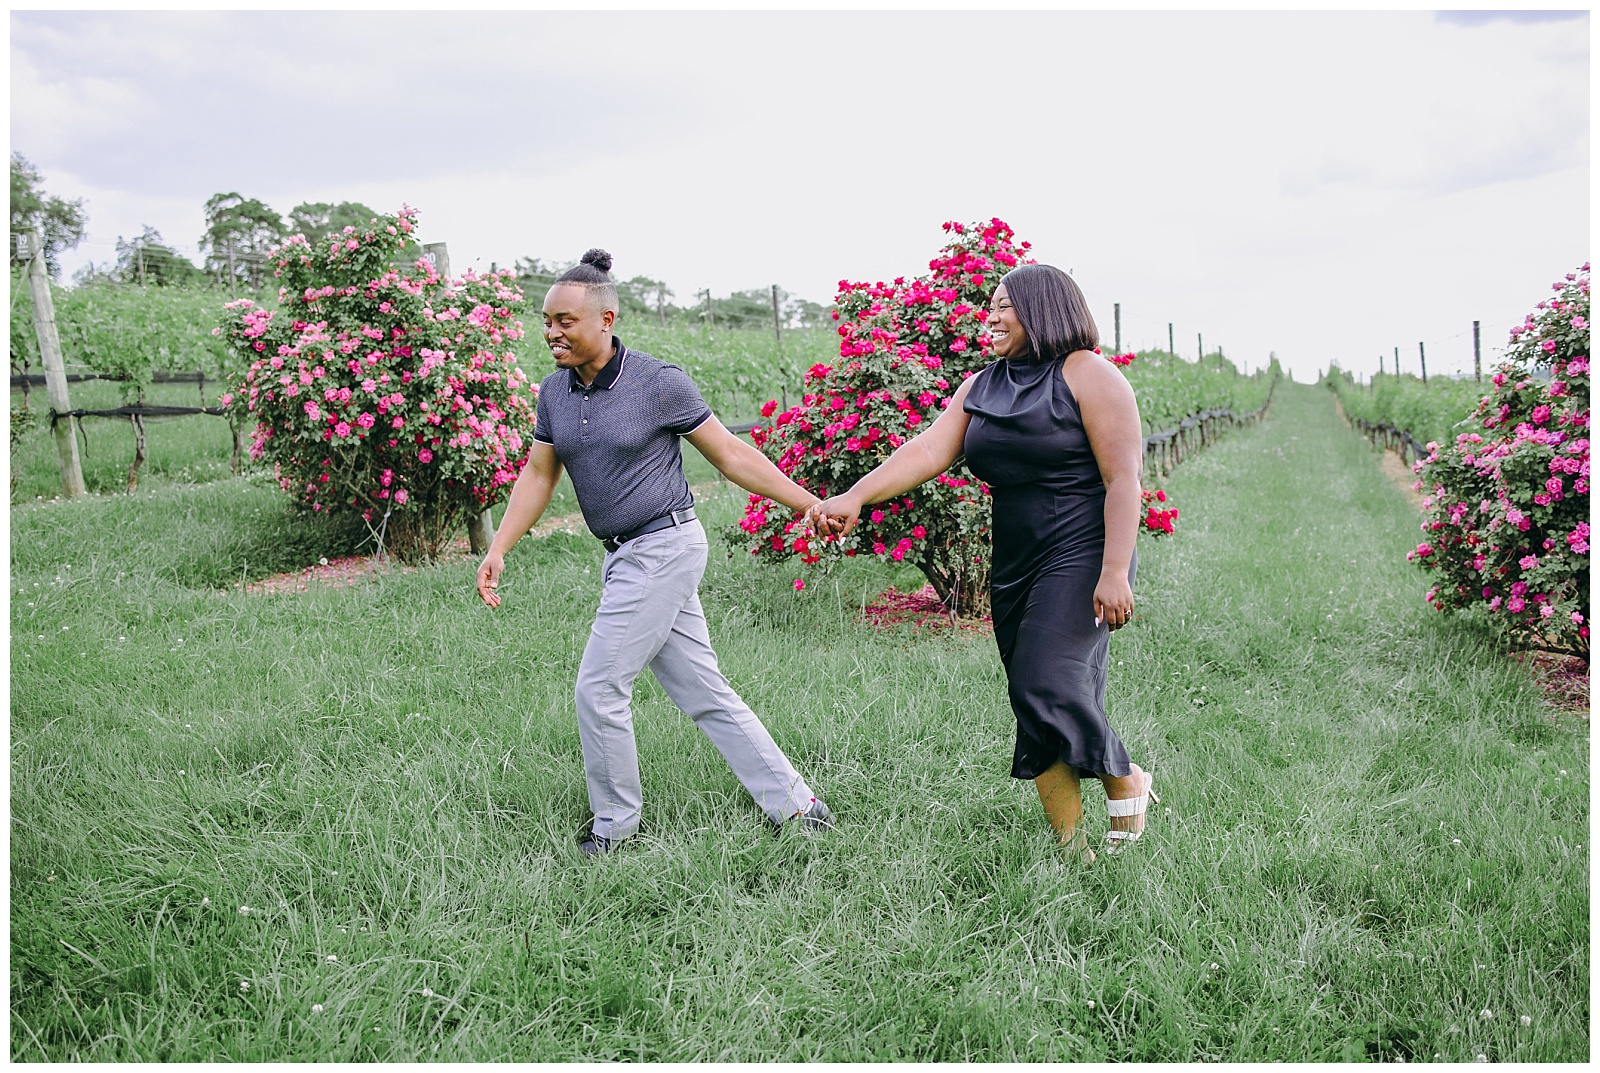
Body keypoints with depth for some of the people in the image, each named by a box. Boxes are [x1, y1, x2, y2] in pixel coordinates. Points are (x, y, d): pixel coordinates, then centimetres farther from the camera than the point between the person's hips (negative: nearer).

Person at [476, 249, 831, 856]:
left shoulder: (658, 383, -12)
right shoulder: (554, 392, 6)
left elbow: (732, 456, -7)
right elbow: (538, 474, 14)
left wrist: (815, 507, -7)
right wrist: (498, 549, 5)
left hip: (664, 547, -7)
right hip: (625, 556, 7)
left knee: (599, 687, -5)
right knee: (704, 694, 10)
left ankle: (615, 825, 14)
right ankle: (795, 805, 19)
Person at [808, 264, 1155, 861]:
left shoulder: (1088, 376, -6)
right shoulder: (982, 388, 13)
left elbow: (1123, 480, -12)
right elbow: (930, 448, 0)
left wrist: (1114, 572, -21)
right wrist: (855, 498, -15)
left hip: (1080, 557, -7)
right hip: (1013, 566, 7)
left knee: (1050, 683, -19)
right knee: (1031, 702, 4)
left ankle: (1125, 783, 8)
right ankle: (1074, 854, 11)